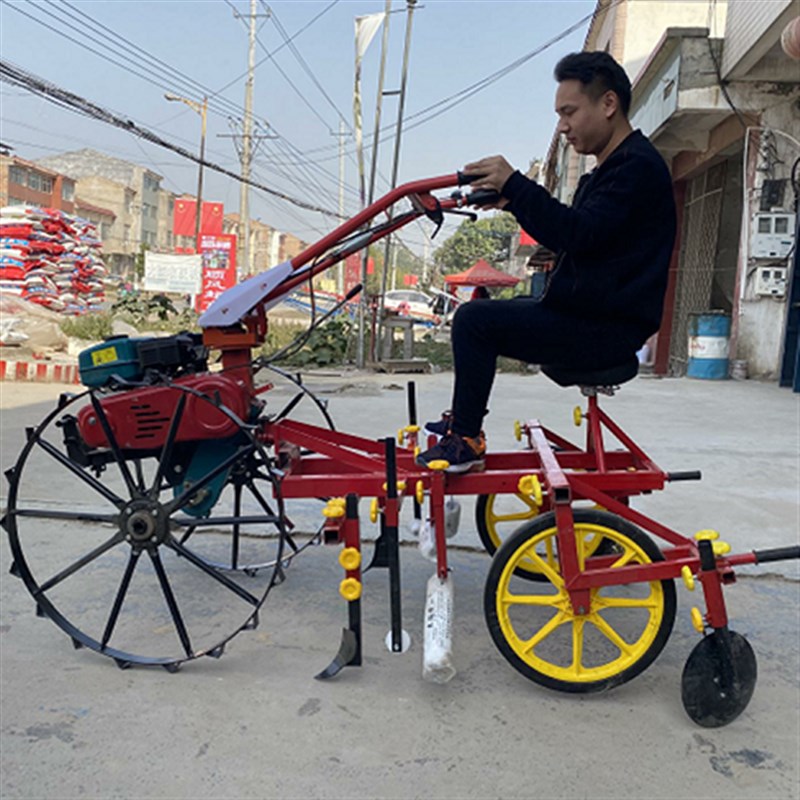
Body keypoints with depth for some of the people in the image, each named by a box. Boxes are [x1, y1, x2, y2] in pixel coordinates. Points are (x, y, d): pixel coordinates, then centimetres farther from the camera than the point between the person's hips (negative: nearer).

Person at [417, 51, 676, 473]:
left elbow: (579, 234, -27)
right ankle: (463, 418, 27)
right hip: (588, 310, 11)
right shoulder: (609, 168, 19)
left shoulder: (638, 166, -14)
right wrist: (514, 201, 9)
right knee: (480, 311, 21)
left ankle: (466, 440, -9)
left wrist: (514, 184, -25)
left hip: (608, 327, -11)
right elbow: (567, 236, 21)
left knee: (475, 320, -20)